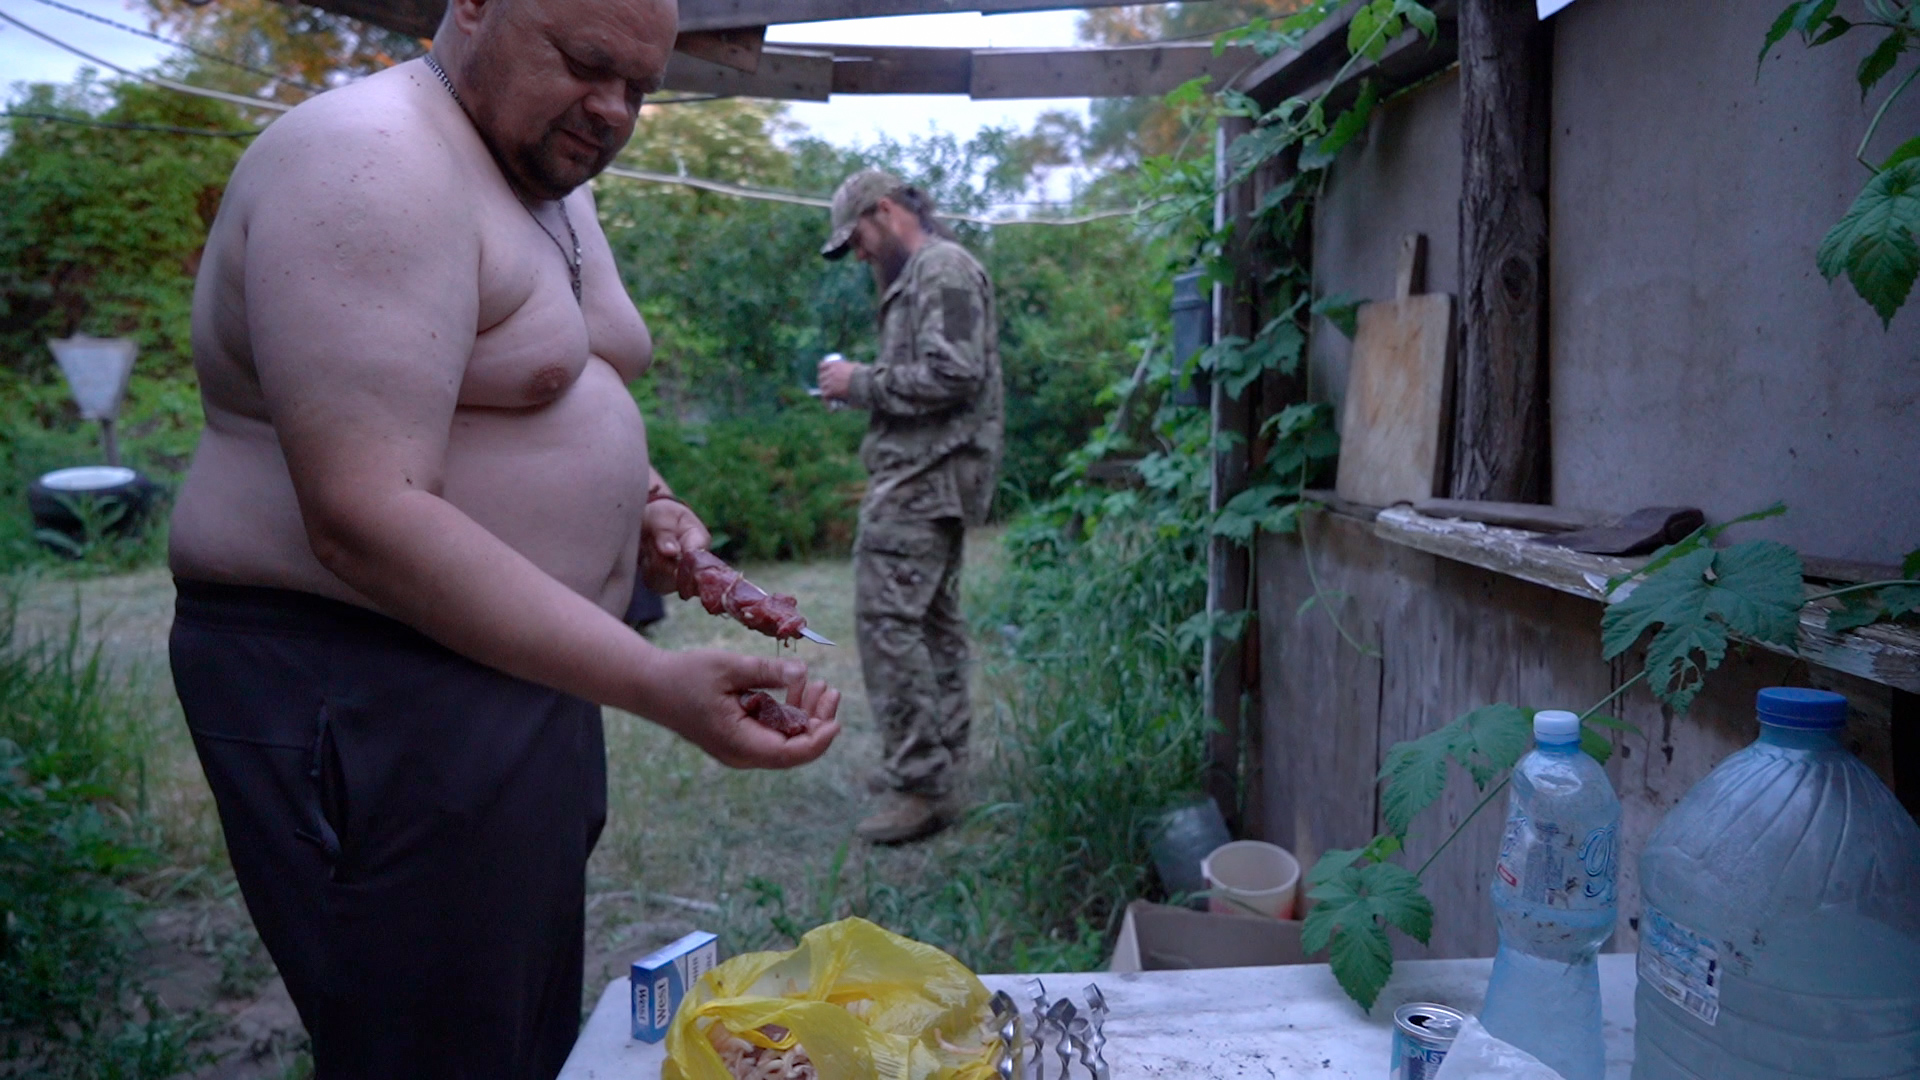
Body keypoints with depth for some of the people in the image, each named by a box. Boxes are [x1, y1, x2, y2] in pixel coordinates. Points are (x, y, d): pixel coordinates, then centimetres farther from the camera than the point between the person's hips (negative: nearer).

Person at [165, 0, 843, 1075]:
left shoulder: (550, 178, 12)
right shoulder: (375, 166, -19)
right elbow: (365, 521, -28)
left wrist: (641, 502, 2)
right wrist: (656, 685, -32)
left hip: (523, 658, 10)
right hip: (369, 693, -9)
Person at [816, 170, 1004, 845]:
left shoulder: (942, 268, -10)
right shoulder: (920, 274, 22)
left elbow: (951, 376, -20)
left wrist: (861, 382, -11)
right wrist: (860, 388, 9)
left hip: (924, 476, -11)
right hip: (930, 475, 11)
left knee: (887, 618, -13)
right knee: (933, 618, 12)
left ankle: (921, 784, -10)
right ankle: (941, 762, 19)